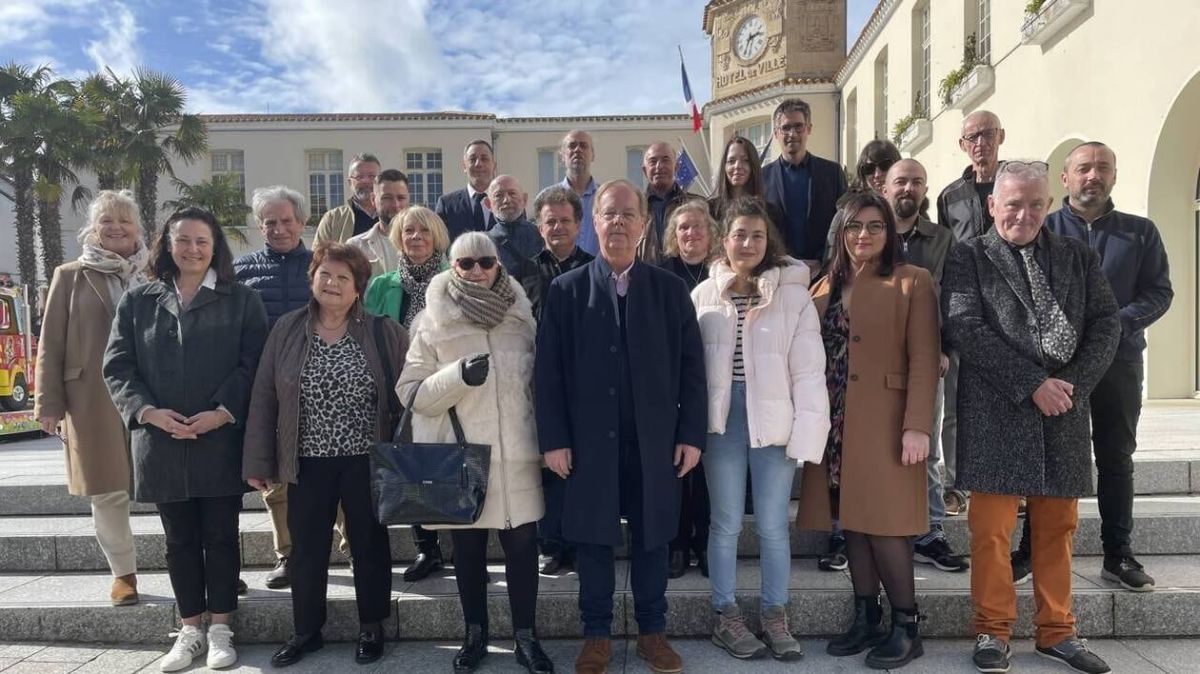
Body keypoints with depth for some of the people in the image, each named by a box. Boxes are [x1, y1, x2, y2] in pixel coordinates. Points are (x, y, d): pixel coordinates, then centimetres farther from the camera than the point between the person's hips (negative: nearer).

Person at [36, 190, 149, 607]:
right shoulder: (71, 276, 7)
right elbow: (51, 345, 5)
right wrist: (49, 403, 0)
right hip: (94, 399, 0)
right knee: (107, 491, 6)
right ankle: (123, 573, 21)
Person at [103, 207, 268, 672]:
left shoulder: (241, 301, 2)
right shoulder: (137, 302, 8)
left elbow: (252, 364, -5)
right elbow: (117, 366, 5)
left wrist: (223, 412, -17)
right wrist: (147, 411, -11)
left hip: (221, 440, -2)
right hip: (161, 443, 2)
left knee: (221, 536, 6)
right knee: (180, 540, 11)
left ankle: (220, 628, 19)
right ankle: (190, 629, 23)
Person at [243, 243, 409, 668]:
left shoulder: (384, 333, -5)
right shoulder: (287, 330, 0)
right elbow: (264, 398, 2)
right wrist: (258, 463, 0)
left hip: (366, 460, -1)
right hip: (308, 462, 2)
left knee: (370, 546, 11)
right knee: (306, 550, 12)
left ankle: (371, 628, 28)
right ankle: (306, 631, 30)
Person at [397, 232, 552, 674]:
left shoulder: (521, 316, 6)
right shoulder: (432, 323, 0)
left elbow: (540, 380, 15)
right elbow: (411, 393, -4)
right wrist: (458, 375, -19)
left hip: (517, 453, 1)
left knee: (523, 544, 3)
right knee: (468, 547, 11)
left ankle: (525, 637, 21)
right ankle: (475, 634, 30)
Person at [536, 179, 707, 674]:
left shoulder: (670, 289, 4)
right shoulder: (565, 290, 1)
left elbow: (691, 367, 2)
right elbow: (548, 371, -2)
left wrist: (691, 434, -3)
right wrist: (553, 439, -7)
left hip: (655, 441, 1)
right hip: (589, 441, 0)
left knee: (651, 538, 12)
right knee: (592, 539, 9)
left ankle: (653, 631, 30)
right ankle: (597, 634, 27)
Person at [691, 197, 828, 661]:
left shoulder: (794, 294, -2)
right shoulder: (703, 295, 3)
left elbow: (808, 368, -4)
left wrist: (807, 429, -9)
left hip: (773, 418, -1)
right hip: (723, 418, 1)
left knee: (773, 525, 7)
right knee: (726, 523, 9)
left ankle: (775, 617, 24)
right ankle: (726, 617, 23)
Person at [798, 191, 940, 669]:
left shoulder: (912, 282, -2)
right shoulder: (826, 286, 14)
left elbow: (923, 360, -9)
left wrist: (917, 426, -17)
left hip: (885, 422, -5)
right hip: (836, 423, 5)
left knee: (884, 522, -5)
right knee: (853, 520, 9)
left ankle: (906, 626, 11)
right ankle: (866, 618, 21)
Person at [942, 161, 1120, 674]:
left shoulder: (1077, 257, 13)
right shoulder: (968, 258, 1)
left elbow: (1106, 322, 7)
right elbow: (964, 327, -10)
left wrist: (1072, 385, -8)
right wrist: (1032, 384, -14)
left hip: (1065, 405, 4)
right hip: (996, 410, -4)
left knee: (1057, 527, 12)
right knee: (992, 529, 0)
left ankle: (1056, 630, 25)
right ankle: (992, 630, 14)